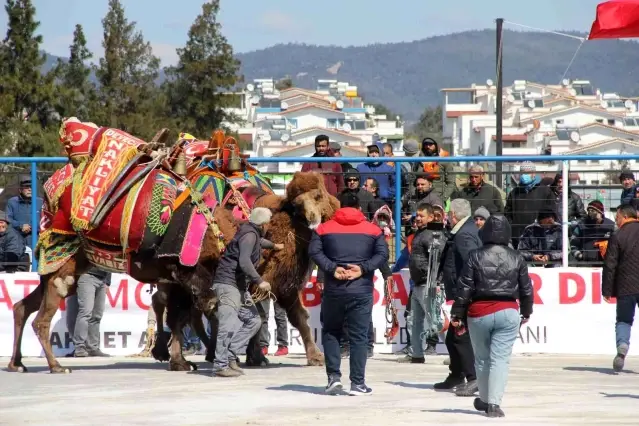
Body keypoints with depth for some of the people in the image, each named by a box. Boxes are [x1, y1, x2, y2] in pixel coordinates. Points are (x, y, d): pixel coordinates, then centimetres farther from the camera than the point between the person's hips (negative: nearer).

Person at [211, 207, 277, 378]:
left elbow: (257, 241, 43)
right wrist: (259, 281, -27)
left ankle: (230, 356, 6)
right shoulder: (249, 234, -15)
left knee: (253, 320, 8)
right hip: (228, 283, -10)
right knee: (228, 325, -14)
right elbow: (244, 262, -27)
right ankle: (221, 365, -15)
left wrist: (272, 245, 60)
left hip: (240, 286, 10)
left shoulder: (253, 233, 16)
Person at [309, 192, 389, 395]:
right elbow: (383, 254, -5)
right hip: (361, 290, 0)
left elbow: (314, 251, -7)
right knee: (358, 337, 4)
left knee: (330, 332, 16)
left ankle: (334, 376, 3)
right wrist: (363, 268, -10)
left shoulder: (325, 228, 7)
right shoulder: (373, 230, 6)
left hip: (333, 290, 1)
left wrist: (332, 268, -12)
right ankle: (357, 383, 1)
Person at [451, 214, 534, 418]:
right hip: (508, 313, 0)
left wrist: (457, 316, 2)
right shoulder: (516, 259, 2)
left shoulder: (476, 257, -3)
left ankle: (485, 400, 29)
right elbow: (526, 289, 8)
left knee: (482, 359, 16)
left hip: (479, 314, 0)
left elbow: (464, 288, -4)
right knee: (500, 359, -3)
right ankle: (493, 403, -14)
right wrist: (525, 313, 24)